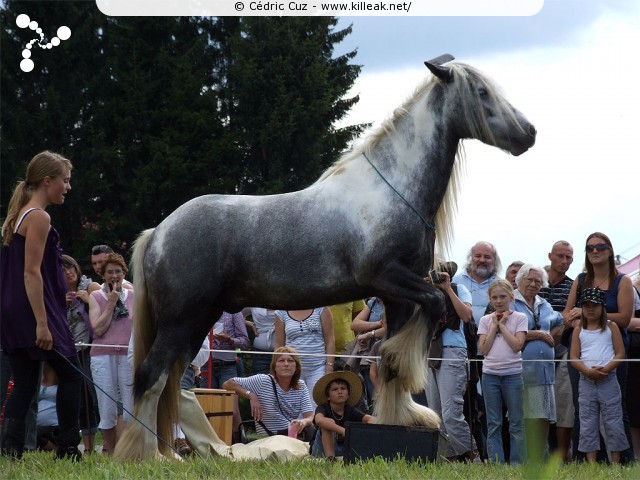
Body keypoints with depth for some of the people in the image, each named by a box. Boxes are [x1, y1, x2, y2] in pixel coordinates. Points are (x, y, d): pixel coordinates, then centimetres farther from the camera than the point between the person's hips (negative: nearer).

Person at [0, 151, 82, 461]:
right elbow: (32, 273, -18)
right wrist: (42, 323, -21)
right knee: (70, 374, 3)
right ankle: (67, 449, 5)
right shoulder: (39, 217, -12)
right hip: (35, 310, -9)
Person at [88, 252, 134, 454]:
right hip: (103, 356, -1)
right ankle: (109, 451, 7)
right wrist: (111, 303, -5)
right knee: (107, 407, 0)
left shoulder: (133, 296, 11)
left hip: (129, 356, 1)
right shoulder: (95, 297, 7)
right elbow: (98, 329, -4)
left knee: (131, 406, -5)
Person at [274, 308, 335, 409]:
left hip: (318, 368, -1)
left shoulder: (321, 309, 3)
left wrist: (329, 367, -7)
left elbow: (330, 341, 2)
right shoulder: (282, 312, 7)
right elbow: (279, 345, 9)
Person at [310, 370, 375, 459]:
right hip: (322, 450, -3)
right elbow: (319, 420, -39)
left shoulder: (350, 410, -3)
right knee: (330, 422, -28)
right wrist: (343, 431, -48)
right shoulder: (323, 408, -14)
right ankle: (330, 457, -34)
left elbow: (371, 419, -15)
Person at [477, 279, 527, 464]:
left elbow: (517, 345, -10)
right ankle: (496, 464, 4)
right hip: (490, 374, 2)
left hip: (512, 374, -2)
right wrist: (494, 325, -4)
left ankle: (516, 464, 3)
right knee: (493, 424, 3)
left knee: (516, 423, 0)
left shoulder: (519, 318, 2)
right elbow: (483, 349, -2)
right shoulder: (486, 320, 8)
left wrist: (502, 324, -7)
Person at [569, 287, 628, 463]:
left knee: (613, 423, -2)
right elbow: (574, 357, 3)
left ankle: (615, 463, 2)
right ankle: (591, 463, 6)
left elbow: (620, 354, -1)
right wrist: (588, 371, -15)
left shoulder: (611, 327, 4)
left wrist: (605, 369, -16)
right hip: (586, 381, 2)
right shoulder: (579, 330, 9)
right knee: (588, 425, 3)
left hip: (608, 381, -2)